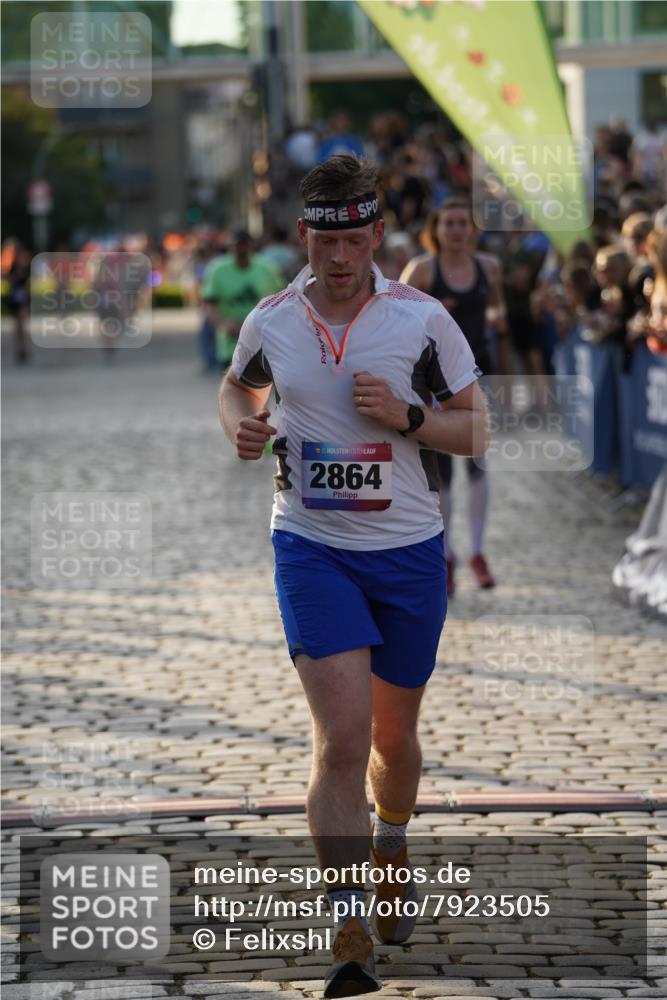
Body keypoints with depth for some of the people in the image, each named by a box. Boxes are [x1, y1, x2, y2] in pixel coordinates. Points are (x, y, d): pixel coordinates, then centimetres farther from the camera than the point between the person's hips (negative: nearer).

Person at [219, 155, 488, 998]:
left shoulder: (422, 319, -7)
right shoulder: (269, 321, -2)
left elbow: (476, 430, 0)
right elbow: (237, 387, 20)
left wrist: (405, 415, -18)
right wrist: (240, 427, -2)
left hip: (408, 549, 1)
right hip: (311, 547, -1)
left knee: (394, 736, 16)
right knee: (342, 738, -15)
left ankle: (390, 853, 47)